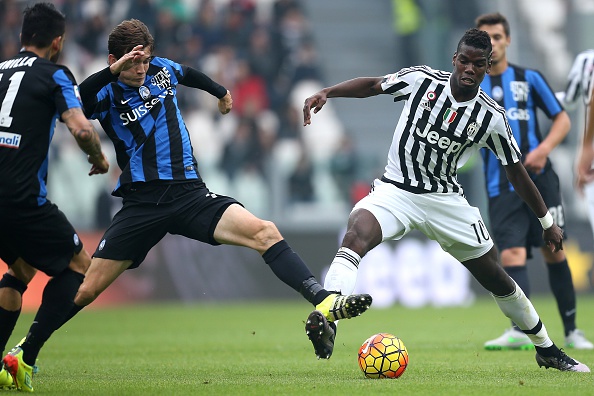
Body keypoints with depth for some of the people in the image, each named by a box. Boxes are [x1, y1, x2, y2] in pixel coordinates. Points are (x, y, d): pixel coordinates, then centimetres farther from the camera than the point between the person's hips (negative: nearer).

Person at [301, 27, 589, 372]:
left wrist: (548, 221, 9)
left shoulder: (493, 117, -6)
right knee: (357, 233, -34)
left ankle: (547, 350, 27)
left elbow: (517, 172, 5)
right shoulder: (422, 80, -9)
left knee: (495, 276, 6)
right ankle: (327, 324, -49)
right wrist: (326, 93, -11)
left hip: (446, 199, 2)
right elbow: (372, 85, 3)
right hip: (396, 191, -2)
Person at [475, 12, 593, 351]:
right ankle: (520, 330, -26)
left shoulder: (529, 78, 6)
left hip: (539, 178, 0)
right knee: (512, 253, -15)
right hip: (502, 187, 0)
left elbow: (562, 119, 7)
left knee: (553, 250, 4)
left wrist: (545, 148, -10)